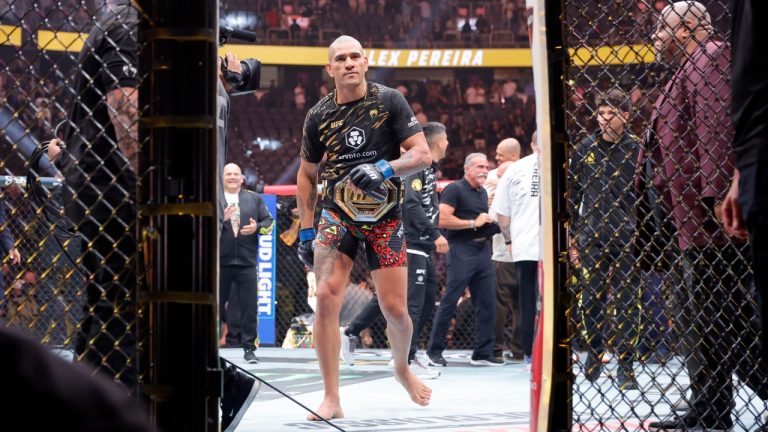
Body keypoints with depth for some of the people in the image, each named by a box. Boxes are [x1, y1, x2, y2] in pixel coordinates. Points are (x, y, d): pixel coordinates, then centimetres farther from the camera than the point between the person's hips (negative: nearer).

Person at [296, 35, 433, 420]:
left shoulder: (390, 101, -4)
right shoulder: (319, 115, 3)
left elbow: (422, 155, -8)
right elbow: (307, 174, 14)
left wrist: (385, 170, -25)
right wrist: (306, 230, 10)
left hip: (383, 217, -1)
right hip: (337, 215, 1)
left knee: (395, 309, -2)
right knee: (327, 297, -17)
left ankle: (402, 368, 32)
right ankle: (331, 400, -11)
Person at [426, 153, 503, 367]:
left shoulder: (483, 193, 20)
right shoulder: (455, 189, -6)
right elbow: (443, 220, -17)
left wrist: (489, 223, 14)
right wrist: (473, 223, -14)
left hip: (483, 250, 8)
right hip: (461, 250, -8)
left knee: (487, 304, 4)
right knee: (449, 301, -6)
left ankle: (483, 353, 9)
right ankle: (434, 351, 1)